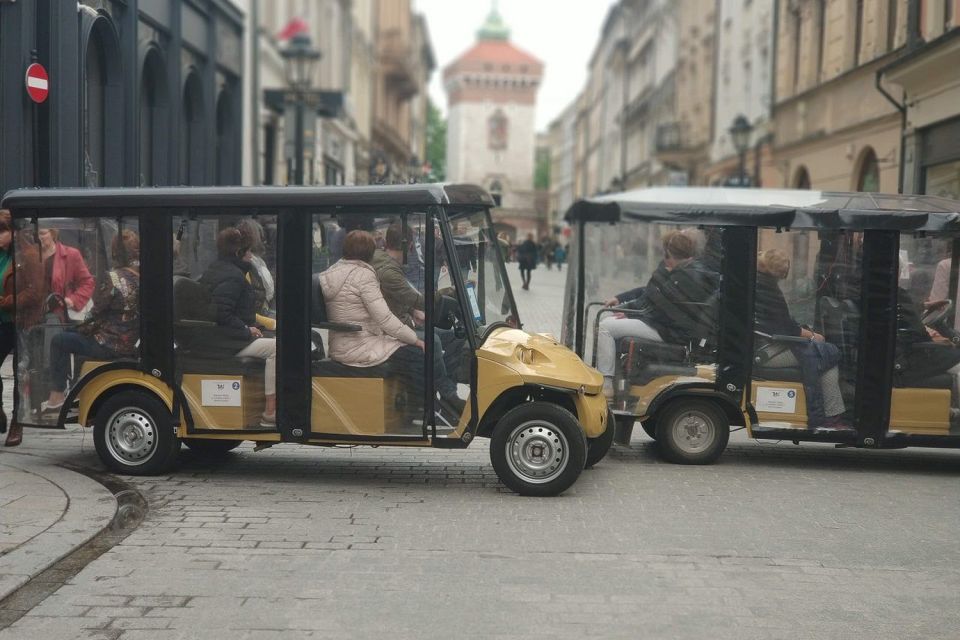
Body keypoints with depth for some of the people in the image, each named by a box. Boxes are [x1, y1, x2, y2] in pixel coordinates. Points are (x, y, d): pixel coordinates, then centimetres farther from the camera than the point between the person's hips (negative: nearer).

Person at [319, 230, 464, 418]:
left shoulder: (332, 272, 13)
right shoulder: (363, 275, -14)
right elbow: (385, 319, -18)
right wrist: (417, 340, -8)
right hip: (359, 349, -9)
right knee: (418, 353, -7)